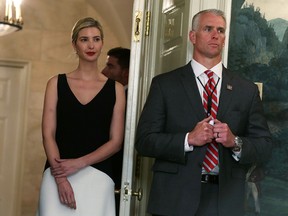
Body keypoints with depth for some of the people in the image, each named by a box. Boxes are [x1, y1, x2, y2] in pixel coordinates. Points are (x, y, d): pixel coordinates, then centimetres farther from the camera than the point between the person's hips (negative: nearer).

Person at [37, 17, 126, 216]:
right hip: (58, 174, 0)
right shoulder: (57, 83, 8)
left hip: (97, 176, 0)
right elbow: (48, 134, 1)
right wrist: (60, 177, -11)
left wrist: (79, 163, -10)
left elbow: (116, 141, 2)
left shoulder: (115, 89, 7)